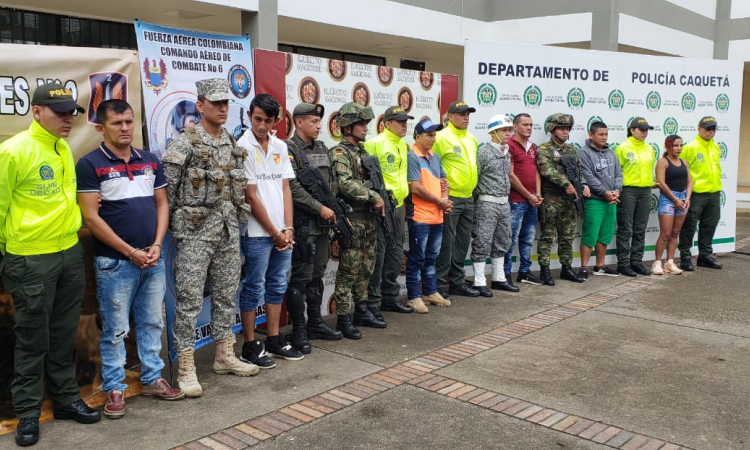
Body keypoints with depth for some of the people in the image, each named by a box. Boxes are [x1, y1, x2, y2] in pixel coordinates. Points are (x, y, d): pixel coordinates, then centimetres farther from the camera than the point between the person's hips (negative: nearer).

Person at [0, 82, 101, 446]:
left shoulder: (65, 149, 9)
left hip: (70, 253, 6)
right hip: (30, 259, -6)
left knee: (64, 334, 15)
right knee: (33, 338, 4)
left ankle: (66, 398, 28)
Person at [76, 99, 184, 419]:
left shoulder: (150, 161, 9)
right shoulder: (90, 165, -7)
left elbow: (162, 204, 10)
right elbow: (90, 217, -11)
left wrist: (156, 246, -4)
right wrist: (131, 252, -13)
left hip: (153, 260, 5)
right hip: (115, 263, -5)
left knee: (152, 323, 14)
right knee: (115, 330, 4)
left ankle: (152, 379, 27)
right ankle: (114, 389, 17)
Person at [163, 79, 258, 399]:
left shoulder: (233, 144, 12)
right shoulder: (184, 143, -10)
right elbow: (164, 188, -10)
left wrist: (237, 215, 14)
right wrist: (174, 225, -6)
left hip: (229, 231, 7)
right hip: (196, 232, -7)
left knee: (226, 295, 14)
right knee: (189, 300, -2)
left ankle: (225, 356, 28)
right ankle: (186, 369, 7)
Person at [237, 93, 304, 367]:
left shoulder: (280, 147, 9)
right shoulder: (243, 147, -9)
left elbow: (286, 188, 9)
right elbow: (251, 196, -11)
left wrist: (288, 228, -1)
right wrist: (275, 232, -9)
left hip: (283, 232, 6)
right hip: (257, 233, -6)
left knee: (277, 287, 13)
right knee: (254, 290, 2)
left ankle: (274, 340, 25)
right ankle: (250, 347, 12)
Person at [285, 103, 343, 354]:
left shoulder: (322, 148, 15)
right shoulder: (289, 149, -10)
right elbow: (293, 188, -18)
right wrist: (320, 208, -18)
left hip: (323, 222, 8)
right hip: (303, 223, -8)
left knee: (317, 274, 15)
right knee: (301, 277, -3)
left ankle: (315, 323, 25)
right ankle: (298, 331, 5)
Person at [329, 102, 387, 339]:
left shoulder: (362, 151, 16)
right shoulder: (339, 153, -11)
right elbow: (346, 184, -26)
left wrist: (379, 199, 8)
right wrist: (374, 196, -21)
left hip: (369, 219, 9)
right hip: (353, 220, -9)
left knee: (366, 269, 15)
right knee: (348, 272, -3)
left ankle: (361, 311, 27)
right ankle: (343, 319, 5)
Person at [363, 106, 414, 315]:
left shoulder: (403, 145, 15)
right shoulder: (375, 144, -12)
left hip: (398, 205, 9)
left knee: (396, 255, 14)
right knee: (377, 256, -5)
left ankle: (390, 297, 26)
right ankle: (371, 302, 4)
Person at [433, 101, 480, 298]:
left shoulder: (472, 139, 14)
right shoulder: (442, 137, -9)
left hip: (468, 198, 8)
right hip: (450, 198, -8)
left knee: (462, 242, 13)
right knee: (446, 242, -4)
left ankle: (457, 282, 23)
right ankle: (439, 284, 5)